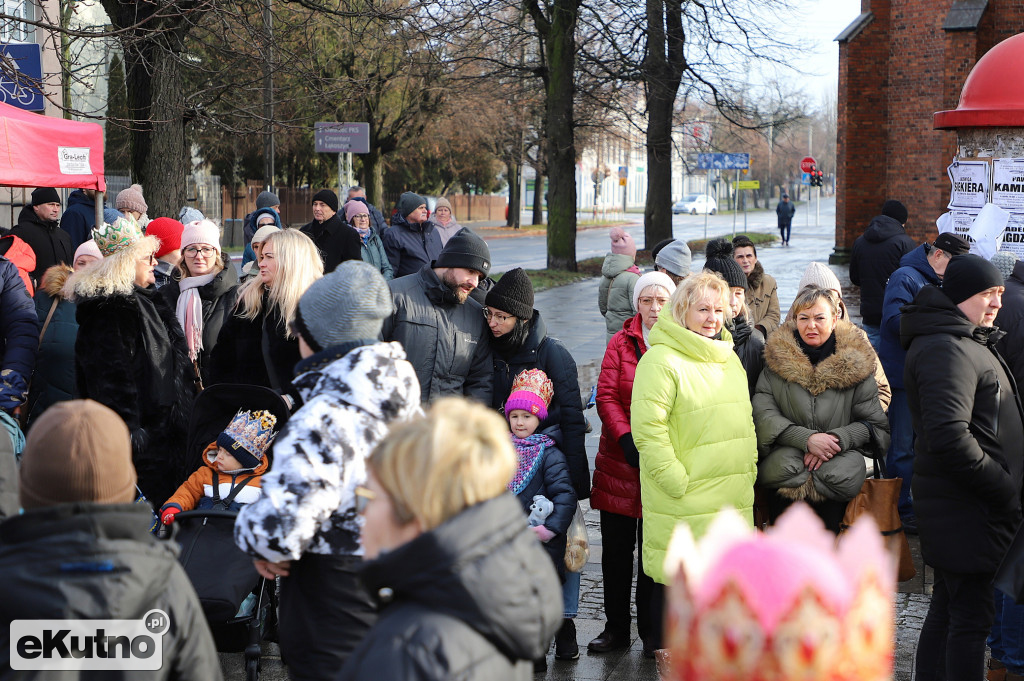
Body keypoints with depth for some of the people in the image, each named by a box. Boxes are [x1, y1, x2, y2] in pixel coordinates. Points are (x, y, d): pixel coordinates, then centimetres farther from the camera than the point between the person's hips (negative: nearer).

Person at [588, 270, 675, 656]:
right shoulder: (621, 343, 5)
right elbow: (606, 396, -2)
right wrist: (627, 440, -16)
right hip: (620, 461, 2)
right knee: (616, 549, 7)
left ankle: (652, 631, 16)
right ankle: (616, 628, 19)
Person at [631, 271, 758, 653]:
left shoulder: (728, 358, 15)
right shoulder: (660, 360, -12)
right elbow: (647, 428, -17)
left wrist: (749, 470, 15)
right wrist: (675, 479, -18)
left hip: (732, 497, 7)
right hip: (683, 497, -7)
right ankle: (664, 647, 11)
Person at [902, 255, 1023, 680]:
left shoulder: (968, 342, 17)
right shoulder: (947, 350, -17)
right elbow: (949, 438, -27)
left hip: (966, 505, 10)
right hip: (965, 511, -10)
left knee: (948, 608, 17)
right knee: (971, 616, -7)